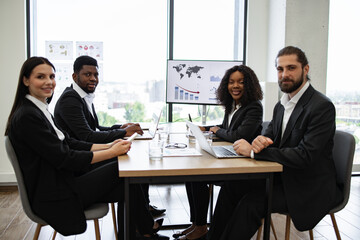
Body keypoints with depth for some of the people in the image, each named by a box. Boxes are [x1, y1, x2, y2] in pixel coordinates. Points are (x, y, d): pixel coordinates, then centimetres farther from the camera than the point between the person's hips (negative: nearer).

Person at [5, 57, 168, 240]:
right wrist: (111, 152, -18)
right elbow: (63, 158, -21)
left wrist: (107, 146, -1)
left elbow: (69, 142, 11)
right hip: (54, 198, -8)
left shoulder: (40, 109, 11)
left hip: (63, 181, 8)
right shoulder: (26, 116, -18)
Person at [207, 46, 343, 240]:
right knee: (231, 186, -7)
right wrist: (260, 140, -16)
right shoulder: (281, 105, 9)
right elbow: (270, 136, 11)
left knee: (251, 203, -24)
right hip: (283, 176, 8)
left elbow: (305, 156, -26)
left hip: (310, 187, -7)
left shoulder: (322, 106, -18)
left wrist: (254, 151, -25)